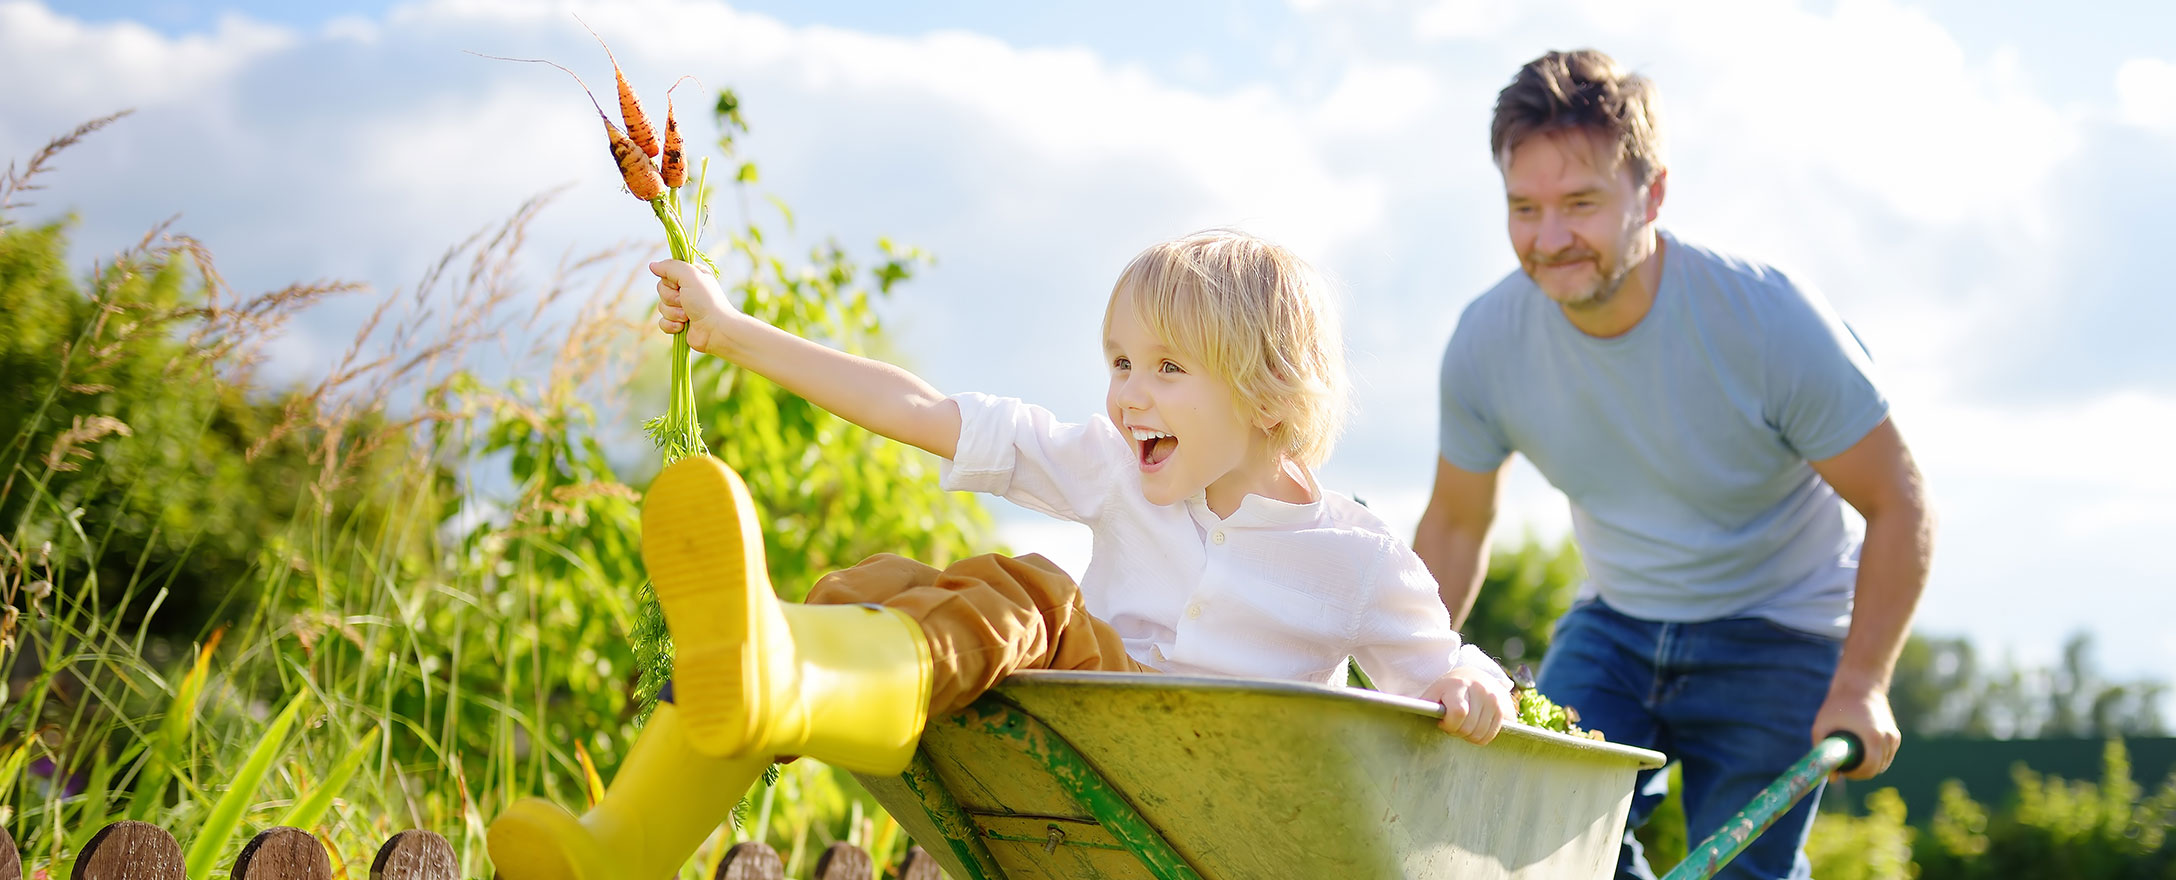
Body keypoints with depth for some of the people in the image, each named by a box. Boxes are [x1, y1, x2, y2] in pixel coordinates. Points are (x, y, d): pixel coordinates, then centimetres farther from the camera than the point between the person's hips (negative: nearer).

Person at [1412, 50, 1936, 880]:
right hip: (1616, 619, 3)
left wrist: (1860, 685, -19)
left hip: (1778, 631, -3)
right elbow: (1455, 525, 3)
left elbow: (1897, 506, -14)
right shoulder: (1486, 343, -15)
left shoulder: (1771, 321, -25)